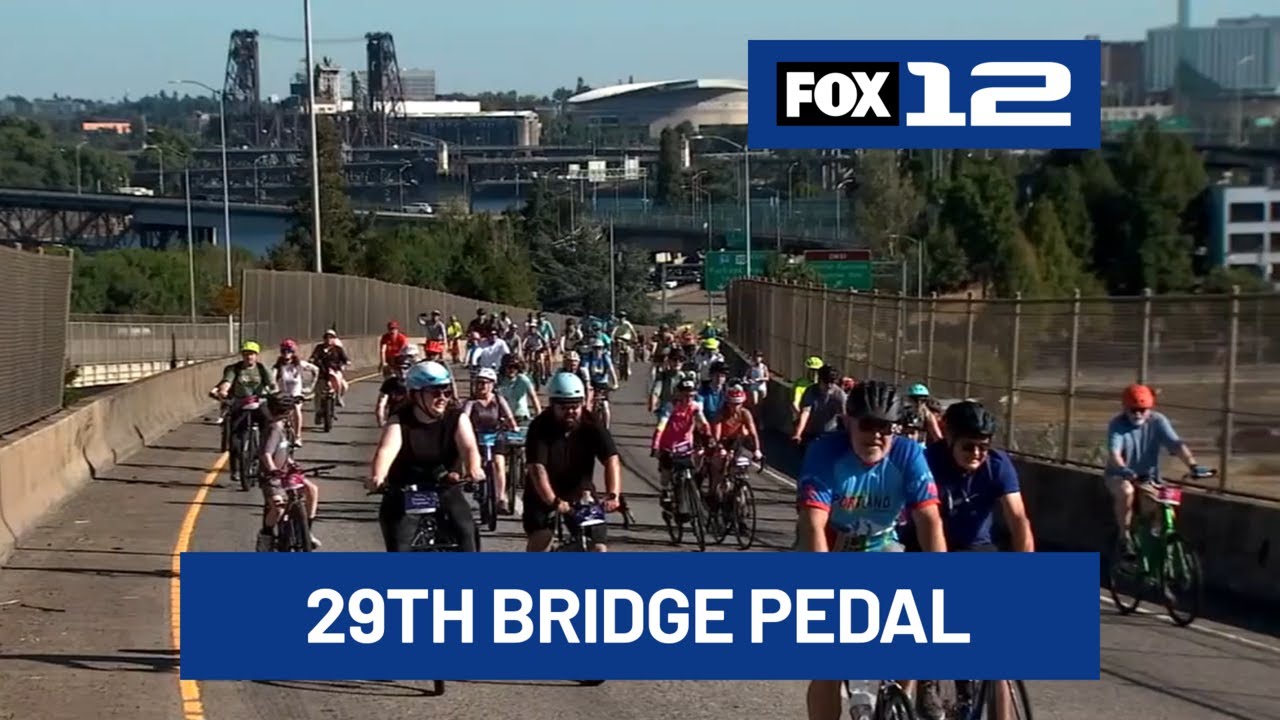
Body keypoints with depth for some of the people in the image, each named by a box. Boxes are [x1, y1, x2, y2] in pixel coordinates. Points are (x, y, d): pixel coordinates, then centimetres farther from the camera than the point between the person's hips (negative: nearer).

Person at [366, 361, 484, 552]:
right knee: (398, 544, -17)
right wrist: (377, 476, -49)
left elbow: (469, 447, -22)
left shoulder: (458, 419, -5)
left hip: (445, 488, 1)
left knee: (465, 530, -21)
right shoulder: (399, 422, -9)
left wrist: (473, 469, -46)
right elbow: (387, 449, -27)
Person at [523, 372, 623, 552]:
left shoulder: (592, 426, -14)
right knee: (539, 538, -23)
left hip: (580, 492, 2)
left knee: (599, 547, -5)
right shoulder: (540, 427, -20)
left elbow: (612, 460, -26)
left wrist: (613, 495, -43)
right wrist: (553, 501, -45)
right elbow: (537, 469, -30)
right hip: (543, 494, -2)